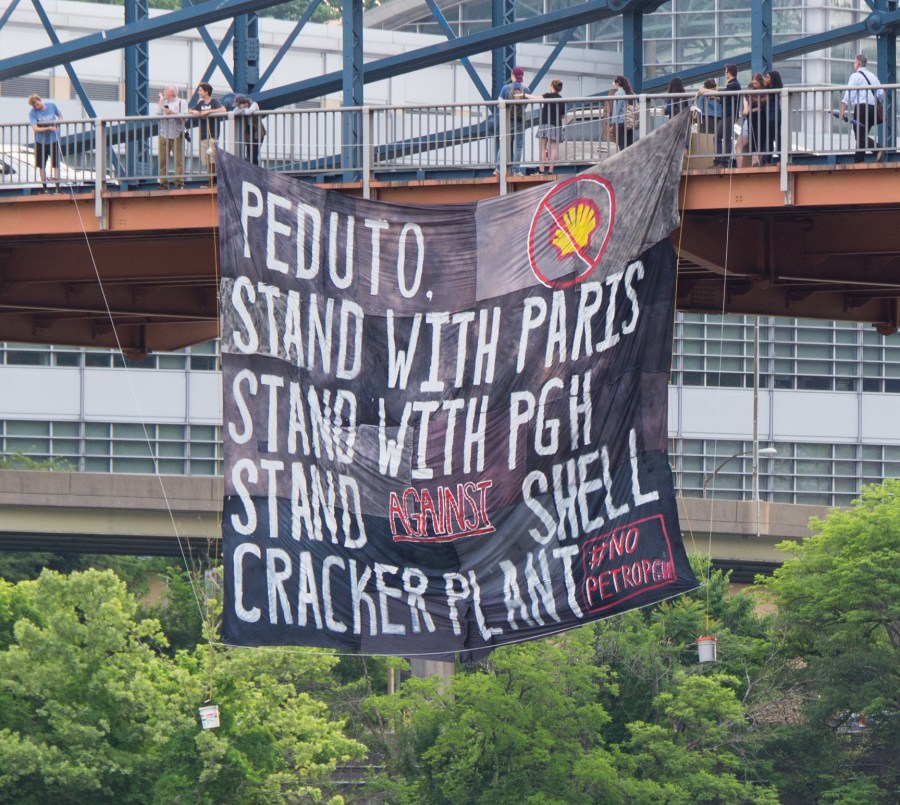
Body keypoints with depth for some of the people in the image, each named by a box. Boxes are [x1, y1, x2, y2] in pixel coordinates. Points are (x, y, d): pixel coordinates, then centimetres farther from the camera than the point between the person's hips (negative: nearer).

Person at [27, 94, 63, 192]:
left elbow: (60, 116, 9)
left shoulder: (52, 106, -7)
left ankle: (57, 187, 5)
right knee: (42, 165, 7)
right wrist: (48, 128, -32)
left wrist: (57, 123, -12)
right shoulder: (33, 113, -15)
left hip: (53, 141, 1)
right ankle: (45, 188, 17)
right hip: (41, 142, -1)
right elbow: (35, 129, -24)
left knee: (56, 164, 0)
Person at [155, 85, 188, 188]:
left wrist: (172, 113, -10)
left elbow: (184, 117, -2)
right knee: (162, 160, -3)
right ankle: (163, 183, 0)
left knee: (179, 160, -9)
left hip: (176, 135, -4)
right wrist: (161, 99, 5)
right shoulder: (163, 102, 21)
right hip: (163, 135, 4)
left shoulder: (181, 102, 10)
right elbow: (158, 112, 3)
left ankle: (179, 183, -9)